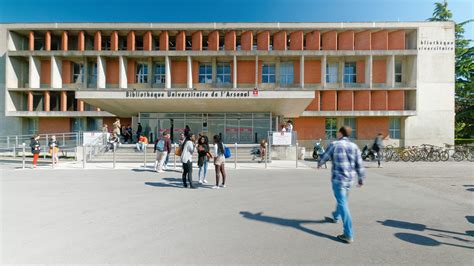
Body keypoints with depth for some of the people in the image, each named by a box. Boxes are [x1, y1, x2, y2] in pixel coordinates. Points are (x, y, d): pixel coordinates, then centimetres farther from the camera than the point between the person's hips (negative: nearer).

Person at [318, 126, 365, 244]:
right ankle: (335, 217, 49)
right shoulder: (354, 146, 3)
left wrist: (319, 164, 22)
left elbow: (324, 157, 1)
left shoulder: (334, 144, -10)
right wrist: (361, 178, 12)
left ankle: (348, 235, -3)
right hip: (350, 179, 6)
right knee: (342, 200, 25)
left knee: (343, 204, -4)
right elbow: (359, 164, 3)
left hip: (338, 179, -6)